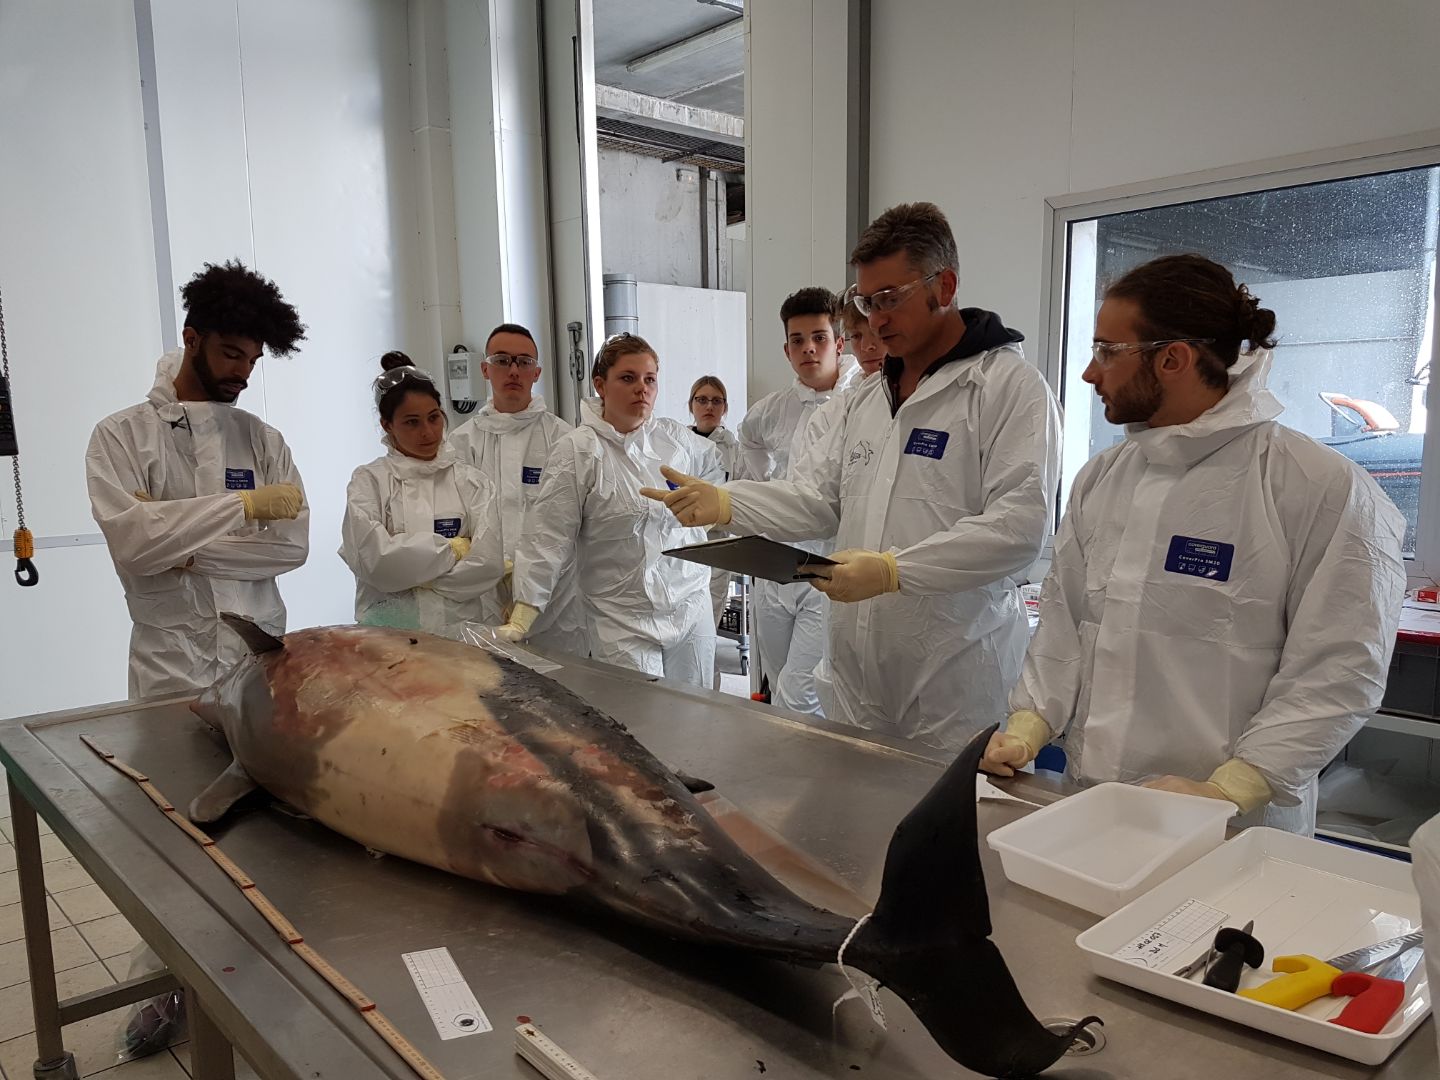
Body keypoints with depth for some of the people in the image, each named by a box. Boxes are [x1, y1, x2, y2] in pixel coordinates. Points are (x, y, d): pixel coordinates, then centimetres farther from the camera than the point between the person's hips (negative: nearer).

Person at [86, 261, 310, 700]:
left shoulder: (263, 439, 6)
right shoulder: (121, 435, 1)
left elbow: (293, 543, -2)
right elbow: (128, 540, -13)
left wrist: (184, 552, -10)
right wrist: (244, 504, -19)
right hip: (172, 662, -2)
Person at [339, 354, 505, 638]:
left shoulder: (473, 481, 8)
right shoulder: (369, 481, 5)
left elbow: (488, 563, -2)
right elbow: (374, 560, -7)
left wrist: (412, 574, -4)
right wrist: (452, 549, -1)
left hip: (459, 628, 1)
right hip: (389, 628, -1)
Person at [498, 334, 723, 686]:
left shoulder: (677, 438, 3)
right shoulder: (577, 452, -10)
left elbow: (716, 465, 26)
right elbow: (547, 538, -13)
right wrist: (520, 620, -17)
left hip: (693, 611, 5)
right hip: (624, 624, -4)